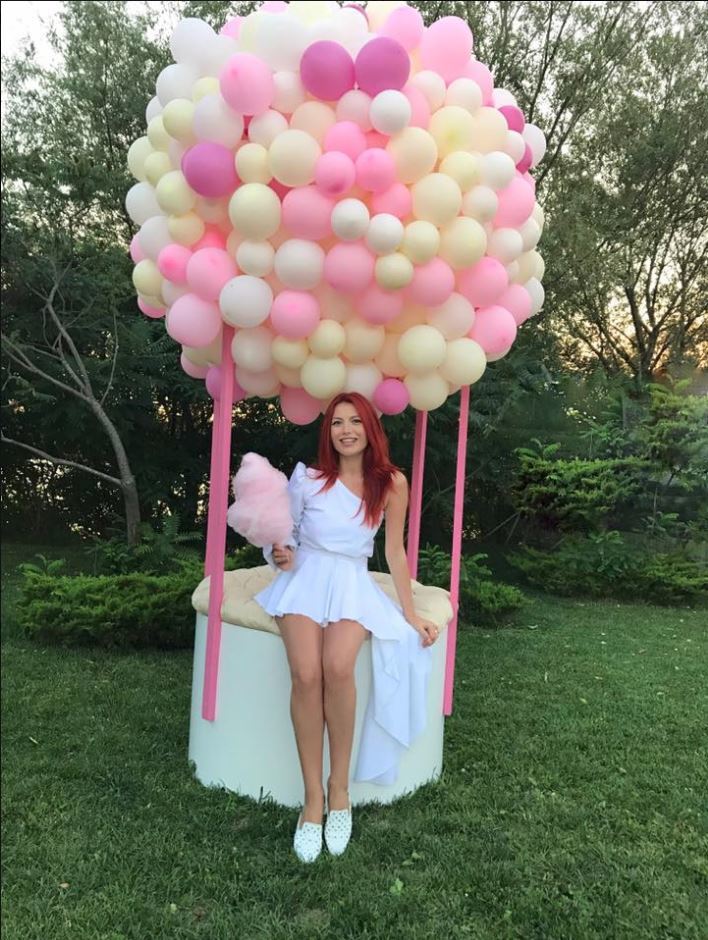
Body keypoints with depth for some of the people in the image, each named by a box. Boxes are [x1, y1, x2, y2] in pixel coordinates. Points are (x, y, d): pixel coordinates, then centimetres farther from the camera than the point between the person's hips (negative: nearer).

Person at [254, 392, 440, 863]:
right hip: (305, 579, 0)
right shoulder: (309, 479, 1)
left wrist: (412, 613, 6)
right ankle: (313, 797, -15)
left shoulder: (392, 484, 1)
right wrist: (281, 554, -10)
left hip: (353, 585, 0)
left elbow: (395, 552, 6)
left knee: (338, 668, -31)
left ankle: (340, 789, -12)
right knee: (306, 674, -28)